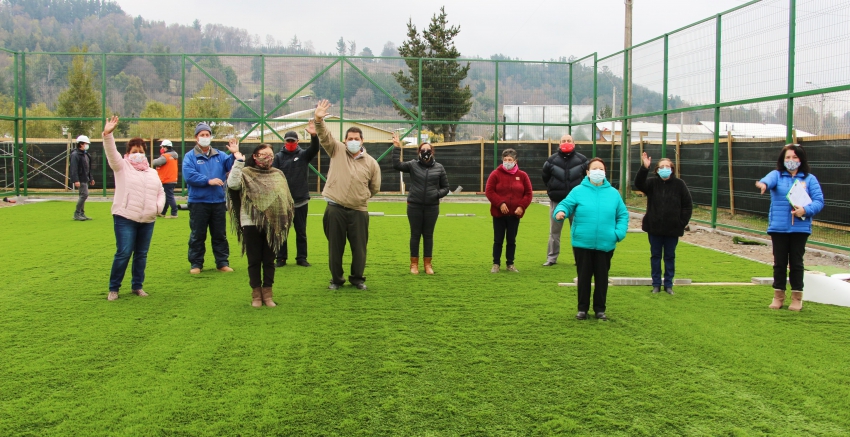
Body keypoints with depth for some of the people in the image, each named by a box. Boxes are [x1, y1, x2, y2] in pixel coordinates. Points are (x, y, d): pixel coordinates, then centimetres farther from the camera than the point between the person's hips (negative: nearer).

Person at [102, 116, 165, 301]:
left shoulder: (152, 173, 18)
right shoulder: (122, 167, 4)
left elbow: (161, 193, 21)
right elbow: (111, 152, -12)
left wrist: (158, 206, 1)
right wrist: (107, 135, -28)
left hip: (148, 220, 5)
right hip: (125, 218, -4)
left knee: (141, 254, 9)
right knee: (123, 253, -7)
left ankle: (138, 286, 20)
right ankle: (113, 289, 4)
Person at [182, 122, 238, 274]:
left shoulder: (220, 156, 12)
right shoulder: (190, 156, -1)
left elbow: (231, 165, -1)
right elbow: (189, 175, -15)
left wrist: (235, 154, -17)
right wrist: (208, 181, -18)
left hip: (218, 202, 3)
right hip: (198, 202, -3)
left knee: (220, 235, 9)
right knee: (197, 235, 4)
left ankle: (222, 262, 16)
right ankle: (196, 264, 12)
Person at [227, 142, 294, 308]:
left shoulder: (278, 174, 10)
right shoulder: (245, 173, -1)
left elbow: (286, 198, 13)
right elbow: (232, 184, -22)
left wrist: (284, 221, 6)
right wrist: (238, 160, -24)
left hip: (272, 224, 3)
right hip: (251, 224, -3)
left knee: (269, 260, 9)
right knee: (254, 260, 4)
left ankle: (268, 293, 17)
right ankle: (256, 294, 14)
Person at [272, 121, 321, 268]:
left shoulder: (303, 155, 5)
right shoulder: (279, 157, 3)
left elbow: (315, 149, -15)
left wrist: (314, 136, -34)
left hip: (301, 200, 0)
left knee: (301, 231, 7)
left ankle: (301, 258, 15)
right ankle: (281, 258, 14)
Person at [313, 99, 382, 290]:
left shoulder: (371, 163, 4)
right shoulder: (336, 151, 3)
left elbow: (374, 188, 14)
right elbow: (324, 136, -12)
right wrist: (318, 120, -29)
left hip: (359, 211, 1)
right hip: (335, 209, 0)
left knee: (359, 247, 6)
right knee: (335, 246, 7)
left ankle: (357, 278, 24)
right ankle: (336, 279, 22)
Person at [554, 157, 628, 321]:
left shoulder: (613, 193, 7)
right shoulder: (578, 191, 1)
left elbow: (623, 215, 9)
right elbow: (566, 204, -7)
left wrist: (620, 232, -5)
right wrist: (560, 211, -30)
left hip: (605, 244, 2)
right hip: (582, 243, -1)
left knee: (602, 277, 8)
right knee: (584, 276, 6)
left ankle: (600, 309, 19)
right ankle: (582, 308, 17)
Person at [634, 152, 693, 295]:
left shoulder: (679, 184, -2)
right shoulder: (652, 183, -1)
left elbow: (688, 205, 1)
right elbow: (638, 184, -21)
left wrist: (682, 223, -6)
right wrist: (644, 167, -33)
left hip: (672, 229, -1)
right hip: (654, 228, 1)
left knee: (670, 257, 9)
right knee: (655, 256, 8)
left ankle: (668, 284, 17)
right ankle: (656, 284, 16)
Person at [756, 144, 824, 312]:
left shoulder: (809, 179, 5)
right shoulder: (777, 175, 4)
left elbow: (819, 201, -1)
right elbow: (769, 179, -20)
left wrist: (806, 210, -20)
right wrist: (764, 184, -44)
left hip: (800, 228, 0)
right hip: (778, 227, 0)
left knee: (796, 262, 4)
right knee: (779, 262, 6)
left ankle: (797, 297, 14)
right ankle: (778, 296, 17)